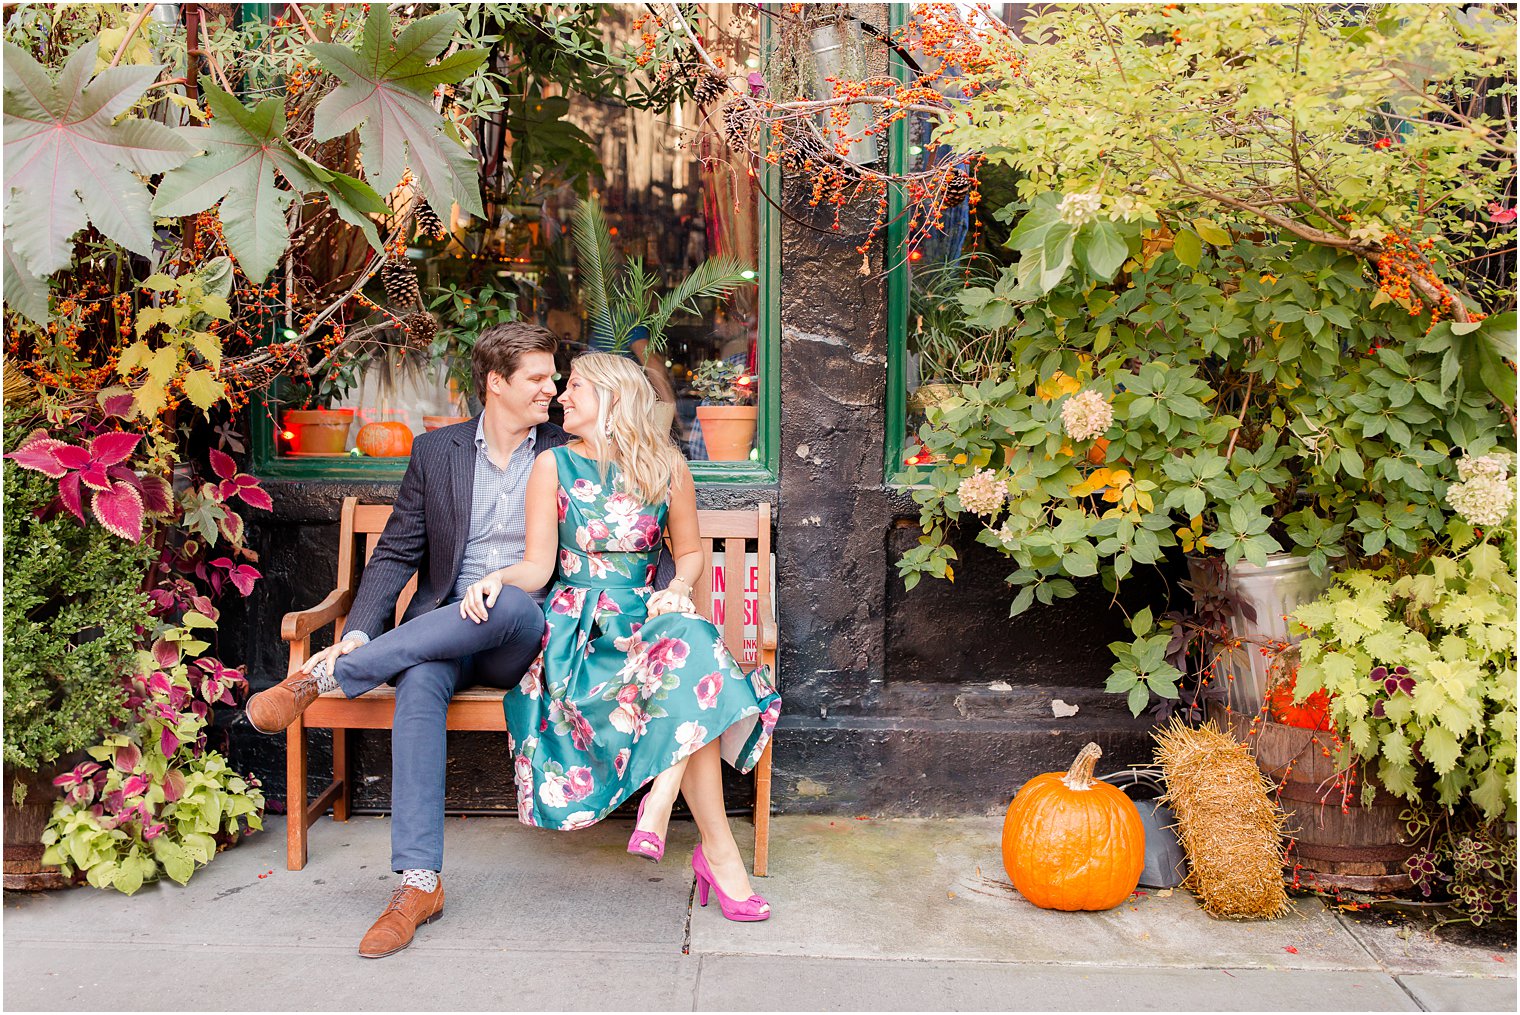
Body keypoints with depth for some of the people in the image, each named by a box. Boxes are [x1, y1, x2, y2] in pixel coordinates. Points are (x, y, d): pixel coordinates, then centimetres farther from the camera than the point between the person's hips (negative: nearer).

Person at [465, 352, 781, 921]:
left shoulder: (666, 468, 9)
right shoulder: (554, 466, 7)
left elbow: (690, 551, 17)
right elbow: (538, 565, 3)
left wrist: (677, 588, -5)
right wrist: (496, 579, -18)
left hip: (647, 618, 2)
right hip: (579, 628, -2)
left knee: (687, 639, -37)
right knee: (689, 665, -33)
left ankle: (658, 808, -31)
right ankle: (719, 852, -31)